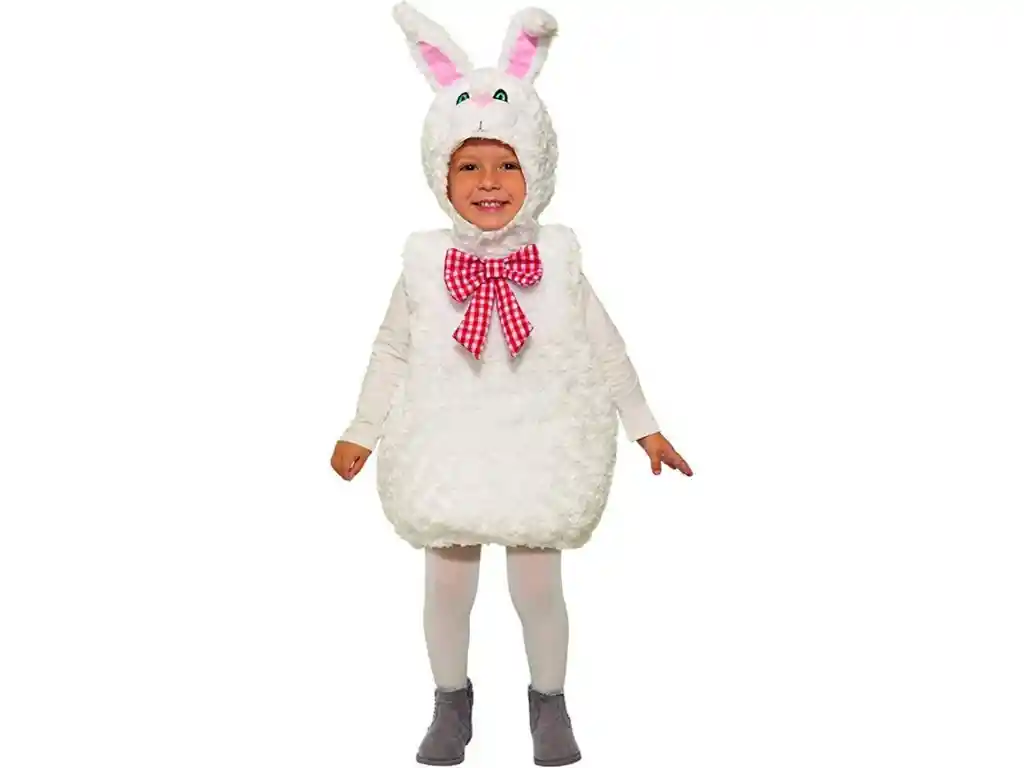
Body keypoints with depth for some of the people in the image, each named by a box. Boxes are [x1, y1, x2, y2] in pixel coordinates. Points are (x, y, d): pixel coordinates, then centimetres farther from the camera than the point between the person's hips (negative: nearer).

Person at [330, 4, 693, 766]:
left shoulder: (560, 258, -9)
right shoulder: (424, 261, -8)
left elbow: (605, 347, 2)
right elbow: (393, 353, 5)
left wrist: (644, 426, 8)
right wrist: (363, 432, 12)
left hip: (540, 458, -1)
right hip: (447, 458, 1)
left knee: (538, 588, 7)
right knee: (447, 588, 12)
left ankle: (549, 701, 33)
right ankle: (451, 700, 36)